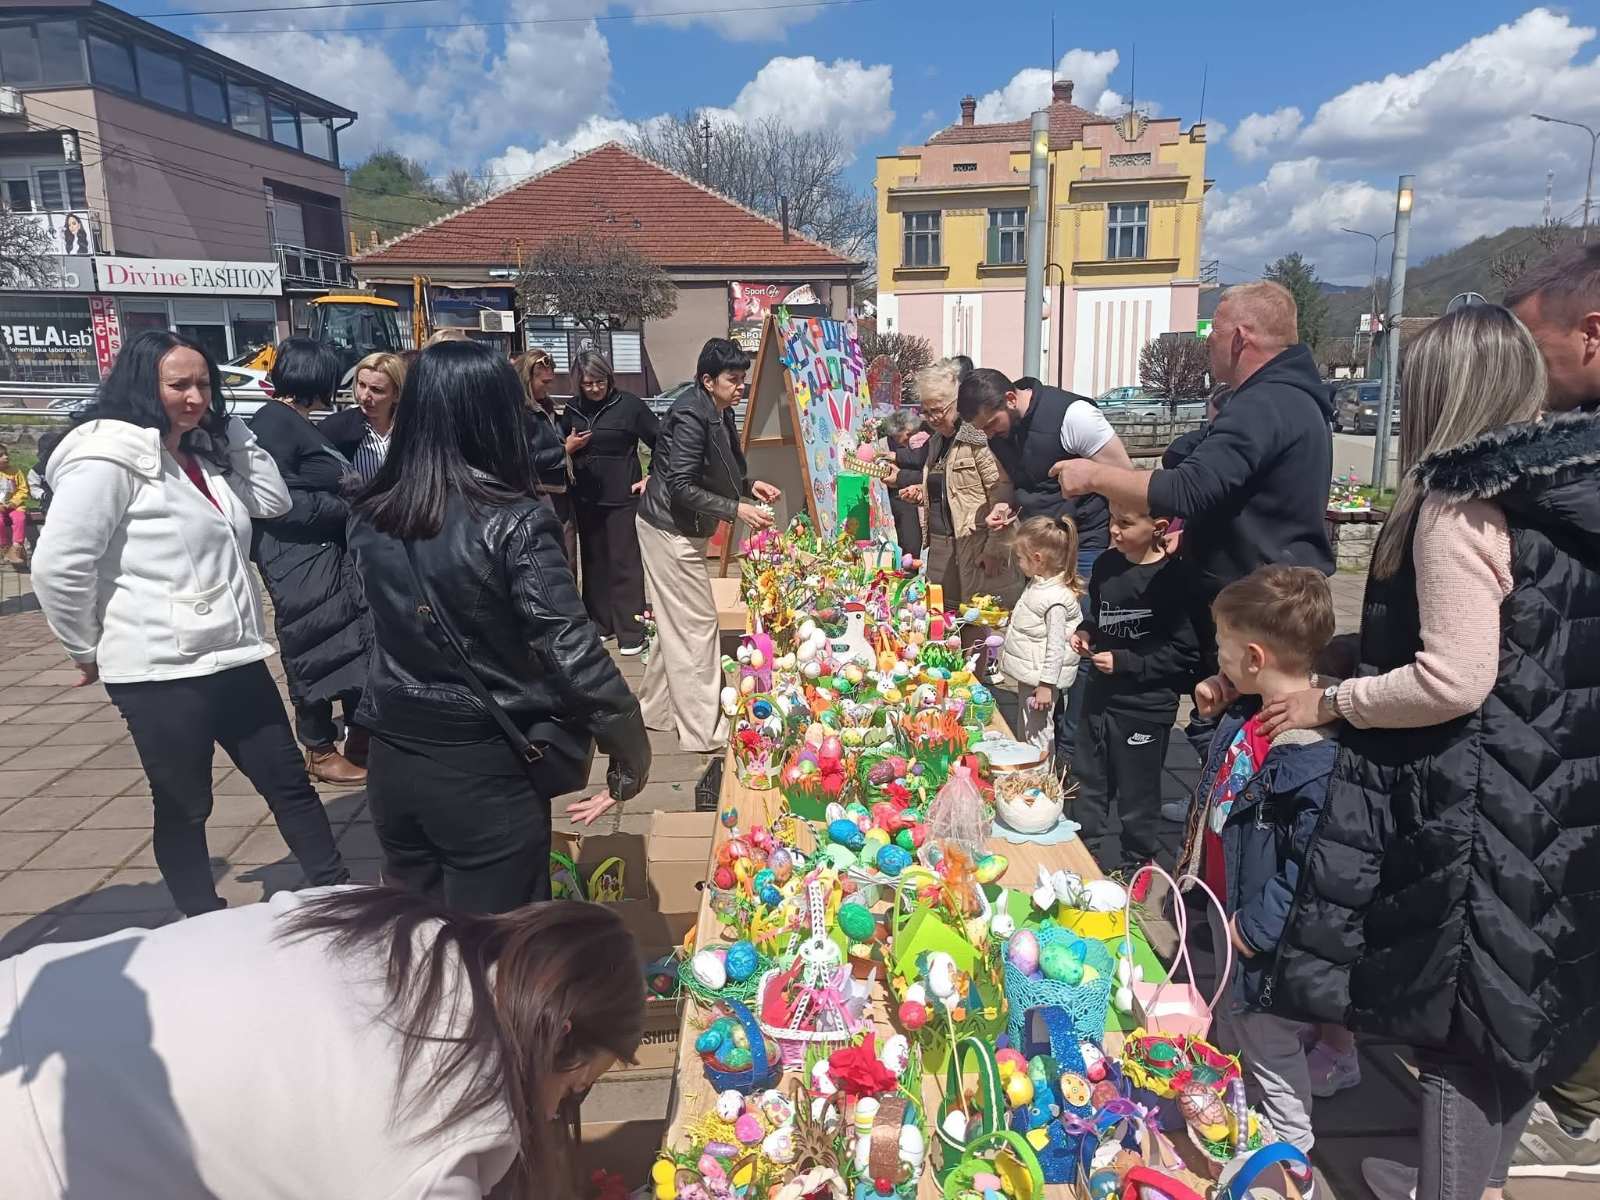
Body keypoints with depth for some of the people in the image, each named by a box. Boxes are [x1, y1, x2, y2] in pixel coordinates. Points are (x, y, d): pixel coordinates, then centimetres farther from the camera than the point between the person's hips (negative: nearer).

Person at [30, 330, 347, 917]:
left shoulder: (204, 452, 12)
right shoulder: (110, 455, -14)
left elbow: (273, 502, 12)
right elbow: (57, 566, -18)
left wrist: (231, 426, 5)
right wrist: (89, 651, -7)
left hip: (233, 660, 8)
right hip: (161, 671, -8)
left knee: (289, 782, 14)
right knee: (184, 808, 11)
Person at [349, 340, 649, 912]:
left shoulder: (369, 518, -1)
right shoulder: (513, 522, -18)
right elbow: (573, 654, -20)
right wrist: (632, 756, -10)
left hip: (393, 760, 6)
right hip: (484, 771, -5)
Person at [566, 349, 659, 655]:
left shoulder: (629, 404, -6)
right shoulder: (573, 409, 6)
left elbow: (661, 442, -1)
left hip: (622, 497, -4)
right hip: (585, 498, 5)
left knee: (624, 563, -2)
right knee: (594, 561, 12)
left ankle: (631, 632, 5)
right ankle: (600, 624, 24)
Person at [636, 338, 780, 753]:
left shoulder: (719, 412, 7)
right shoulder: (690, 415, -22)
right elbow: (681, 487, -26)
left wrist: (749, 485, 2)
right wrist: (736, 509, -28)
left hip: (682, 529, 10)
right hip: (670, 529, -10)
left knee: (677, 623, 16)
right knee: (696, 624, -4)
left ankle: (656, 709, 30)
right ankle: (703, 730, 4)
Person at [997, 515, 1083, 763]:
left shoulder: (1055, 599, -26)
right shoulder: (1038, 583, 4)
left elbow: (1055, 646, -24)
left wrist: (1046, 684, -22)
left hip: (1041, 677, -10)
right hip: (1029, 674, 10)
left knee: (1037, 735, 1)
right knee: (1024, 731, 23)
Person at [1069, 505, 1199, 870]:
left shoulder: (1170, 578, -20)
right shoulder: (1107, 563, 0)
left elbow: (1184, 652, -19)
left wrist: (1124, 662, -20)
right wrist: (1085, 633, -1)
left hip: (1145, 706, -6)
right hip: (1100, 695, 6)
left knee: (1136, 793, 12)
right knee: (1088, 784, 20)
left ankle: (1136, 866, 33)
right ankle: (1086, 851, 40)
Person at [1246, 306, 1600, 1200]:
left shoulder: (1461, 506, -19)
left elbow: (1454, 681, -25)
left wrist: (1330, 702, -13)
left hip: (1473, 806, -8)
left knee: (1457, 1005, 7)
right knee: (1520, 1000, 20)